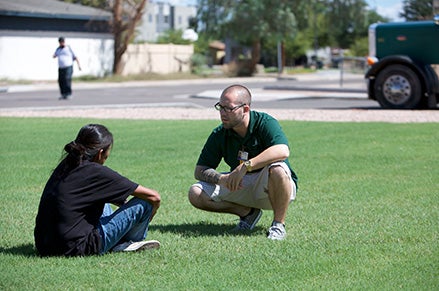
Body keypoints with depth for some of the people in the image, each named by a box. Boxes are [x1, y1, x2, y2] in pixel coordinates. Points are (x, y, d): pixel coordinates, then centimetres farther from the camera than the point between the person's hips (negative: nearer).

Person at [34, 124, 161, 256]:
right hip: (75, 249, -9)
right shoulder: (96, 172, -12)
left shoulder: (65, 166, 9)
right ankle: (128, 243, 26)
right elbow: (153, 197, -4)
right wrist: (149, 215, 17)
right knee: (143, 204, -1)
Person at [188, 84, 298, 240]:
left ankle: (278, 224, -18)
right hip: (240, 186, 5)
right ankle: (248, 213, 5)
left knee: (277, 169, -39)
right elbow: (200, 170, -3)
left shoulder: (265, 123, -18)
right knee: (196, 194, -12)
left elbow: (282, 151, -38)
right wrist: (221, 179, -25)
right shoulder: (219, 134, -5)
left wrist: (245, 166, -41)